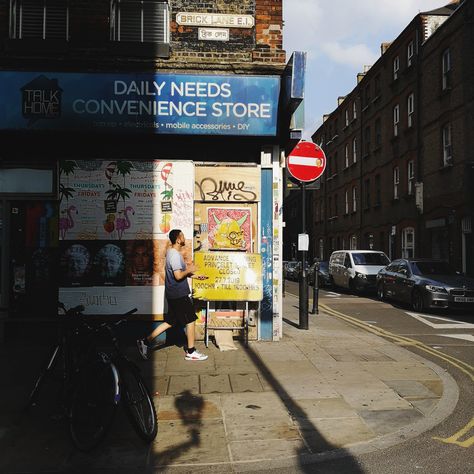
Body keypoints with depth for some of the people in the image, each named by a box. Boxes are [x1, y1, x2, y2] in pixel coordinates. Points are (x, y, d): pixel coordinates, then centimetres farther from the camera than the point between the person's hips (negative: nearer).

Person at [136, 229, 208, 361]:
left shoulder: (171, 252, 14)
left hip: (173, 294, 10)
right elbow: (178, 276, -25)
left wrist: (195, 276, 19)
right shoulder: (175, 255, -19)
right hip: (179, 295, -10)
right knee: (191, 320, 2)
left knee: (170, 322, 14)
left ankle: (146, 341, 13)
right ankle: (191, 352, 11)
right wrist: (189, 270, -9)